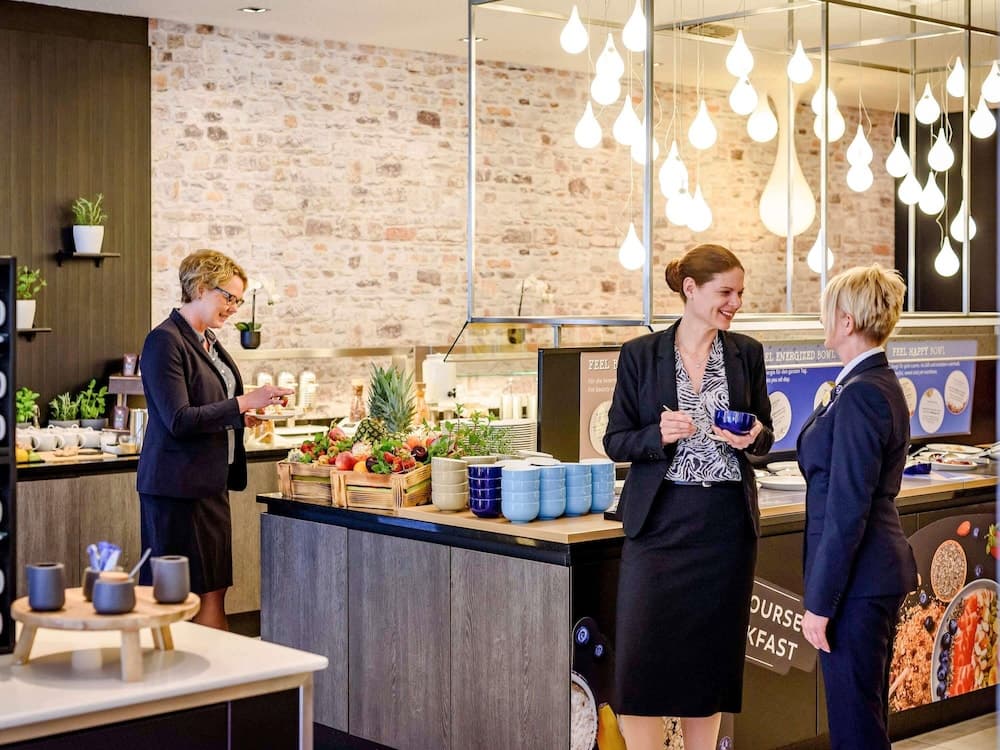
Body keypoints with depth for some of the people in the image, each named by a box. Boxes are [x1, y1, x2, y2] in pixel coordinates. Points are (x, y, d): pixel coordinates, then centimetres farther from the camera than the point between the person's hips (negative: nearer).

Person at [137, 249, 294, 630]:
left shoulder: (207, 340, 15)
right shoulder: (164, 341, -13)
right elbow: (178, 420, -20)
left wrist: (242, 416, 9)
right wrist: (243, 402, -20)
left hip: (211, 482, 9)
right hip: (178, 485, -9)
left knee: (214, 588, 10)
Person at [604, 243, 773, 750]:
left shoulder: (746, 353, 6)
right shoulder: (640, 355, -1)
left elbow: (765, 436, 13)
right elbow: (615, 440, 1)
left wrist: (752, 438, -10)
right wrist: (659, 436, -18)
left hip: (726, 523, 2)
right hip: (660, 519, -2)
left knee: (711, 654, 8)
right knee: (640, 658, -5)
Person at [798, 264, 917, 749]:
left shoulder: (860, 395, -20)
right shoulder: (882, 385, 12)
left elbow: (846, 509, -22)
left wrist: (819, 602, -18)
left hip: (856, 579, -10)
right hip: (881, 567, 10)